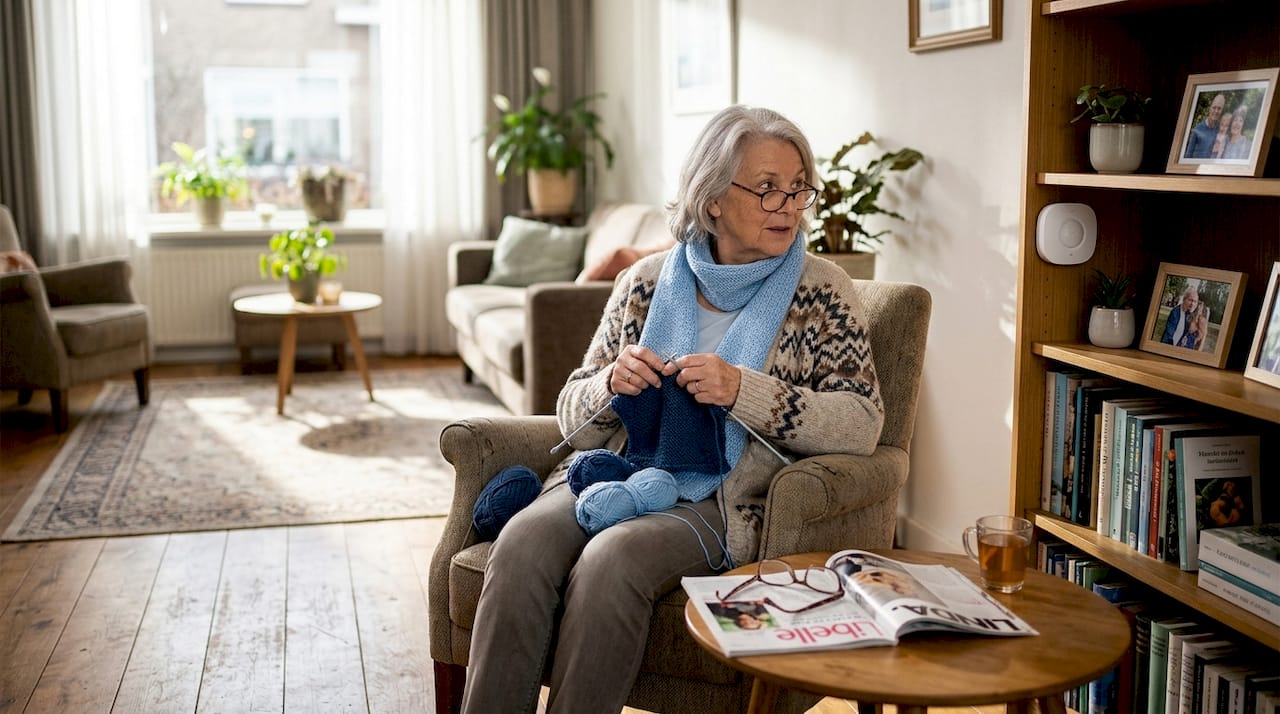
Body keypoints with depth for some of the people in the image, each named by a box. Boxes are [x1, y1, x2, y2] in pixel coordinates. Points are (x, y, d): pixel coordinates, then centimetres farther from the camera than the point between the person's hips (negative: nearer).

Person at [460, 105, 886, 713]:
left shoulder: (821, 291, 3)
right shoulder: (646, 282, 10)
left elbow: (862, 424, -8)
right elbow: (573, 418, 14)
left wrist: (742, 390, -20)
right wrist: (612, 383, -10)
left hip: (721, 501, -3)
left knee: (611, 559, -32)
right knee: (522, 543, -28)